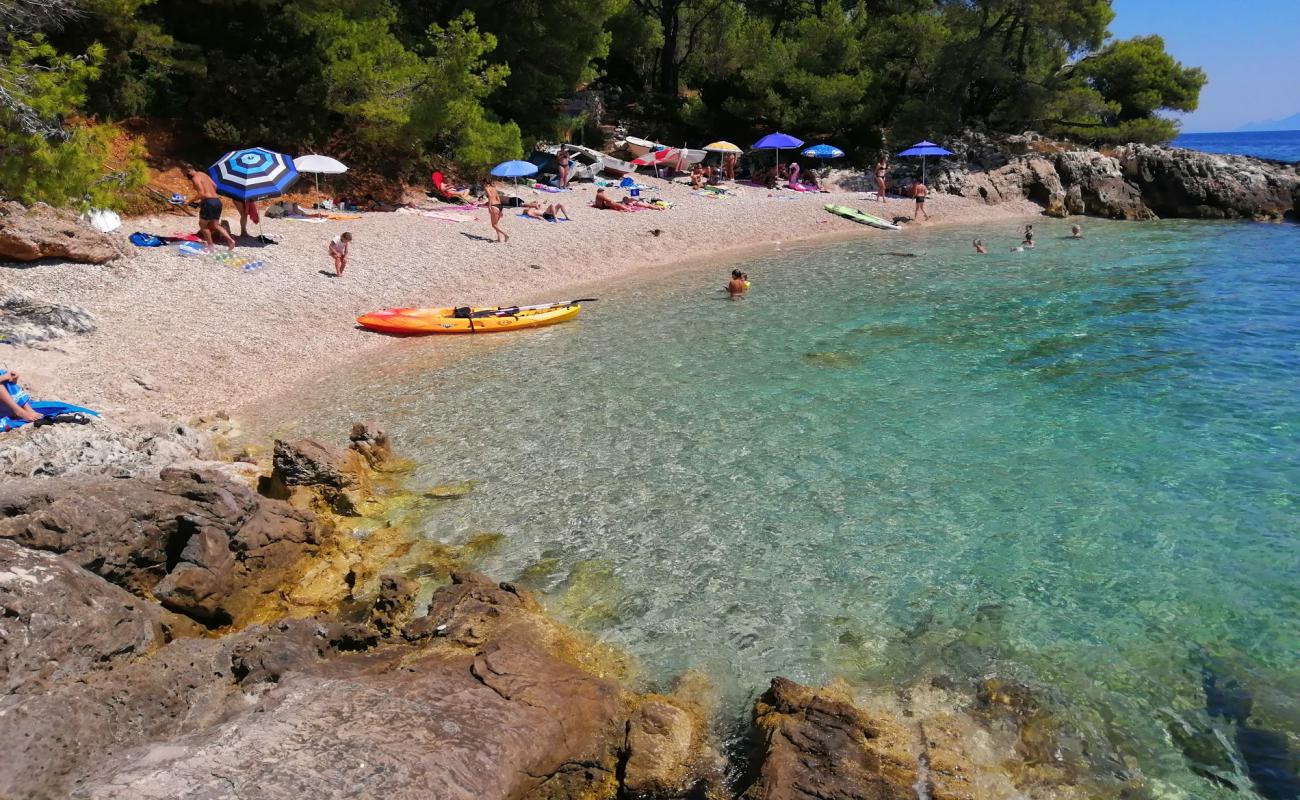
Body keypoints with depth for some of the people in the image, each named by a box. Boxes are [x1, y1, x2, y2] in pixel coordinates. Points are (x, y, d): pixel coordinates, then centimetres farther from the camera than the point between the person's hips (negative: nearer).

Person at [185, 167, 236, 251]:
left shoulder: (195, 178, -7)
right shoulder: (203, 174, 19)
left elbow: (201, 193, -16)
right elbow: (215, 186, 24)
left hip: (209, 202, -8)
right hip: (217, 201, 8)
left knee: (203, 224, 7)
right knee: (215, 225, 13)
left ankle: (210, 245, 8)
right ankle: (230, 240, -5)